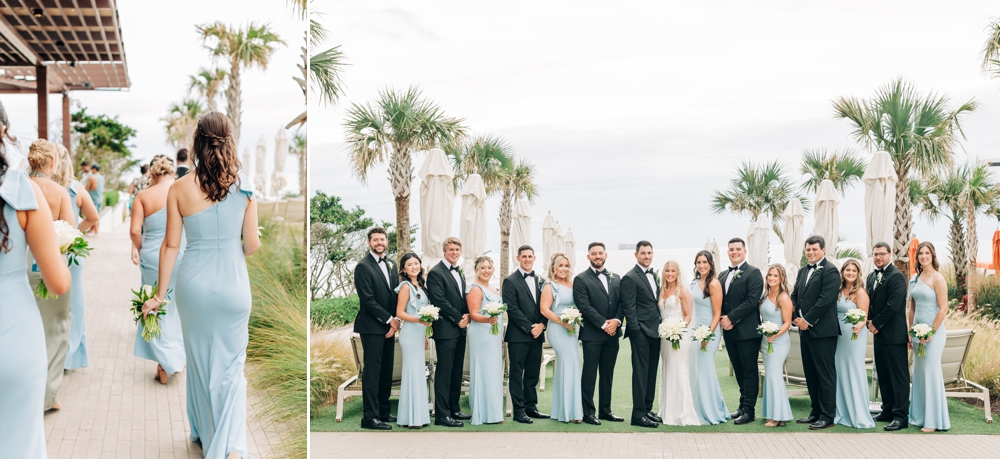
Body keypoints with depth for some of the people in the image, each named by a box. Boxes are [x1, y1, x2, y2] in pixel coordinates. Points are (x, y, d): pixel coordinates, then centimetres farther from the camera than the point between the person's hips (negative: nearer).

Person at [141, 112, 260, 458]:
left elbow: (171, 245, -4)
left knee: (199, 361, 19)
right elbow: (252, 244, -4)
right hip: (233, 286, -1)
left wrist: (160, 294, 5)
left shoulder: (179, 189, -7)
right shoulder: (244, 186, -7)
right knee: (231, 365, 9)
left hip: (194, 286, 1)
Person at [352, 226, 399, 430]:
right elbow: (368, 300, -15)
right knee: (372, 371, -5)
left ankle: (383, 412, 20)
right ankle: (370, 417, 0)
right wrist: (390, 319, -12)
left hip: (389, 326, 7)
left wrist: (397, 319, -2)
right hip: (372, 327, -7)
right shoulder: (363, 267, -9)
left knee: (386, 371, 11)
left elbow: (396, 295, 14)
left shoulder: (391, 265, 14)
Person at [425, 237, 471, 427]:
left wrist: (467, 316, 1)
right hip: (446, 330, -8)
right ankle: (442, 415, -4)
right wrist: (458, 318, -13)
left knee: (457, 372, 12)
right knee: (444, 372, -6)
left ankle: (454, 409, 20)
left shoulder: (460, 273, 18)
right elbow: (440, 301, -16)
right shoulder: (435, 273, -9)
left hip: (460, 329, 8)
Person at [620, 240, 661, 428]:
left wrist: (660, 327, 11)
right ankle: (638, 414, -1)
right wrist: (636, 331, -17)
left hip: (654, 332, 8)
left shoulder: (653, 276, 16)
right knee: (640, 372, -5)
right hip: (641, 333, -8)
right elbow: (629, 308, -13)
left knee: (651, 372, 11)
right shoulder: (630, 278, -9)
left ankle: (647, 409, 20)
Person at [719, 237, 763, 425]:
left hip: (747, 331, -7)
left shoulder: (753, 273, -6)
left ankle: (749, 410, 3)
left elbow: (752, 301, -15)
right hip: (729, 331, 7)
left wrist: (731, 318, -16)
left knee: (749, 371, -1)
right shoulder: (722, 276, 16)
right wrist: (722, 318, -2)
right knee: (739, 371, 13)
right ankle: (743, 406, 21)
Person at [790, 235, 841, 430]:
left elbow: (826, 299, -17)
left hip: (822, 331, -8)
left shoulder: (830, 271, -9)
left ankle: (827, 416, 2)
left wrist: (808, 320, -16)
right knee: (810, 374, 13)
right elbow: (795, 296, 16)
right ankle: (815, 412, 21)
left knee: (825, 374, -2)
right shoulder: (803, 271, 17)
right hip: (805, 329, 8)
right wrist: (795, 317, -1)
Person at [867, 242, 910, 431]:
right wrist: (870, 323, 0)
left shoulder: (896, 276, -11)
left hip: (894, 335, -9)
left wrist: (876, 323, -12)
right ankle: (888, 411, 22)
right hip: (879, 334, 9)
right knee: (883, 376, 14)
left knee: (898, 376, -4)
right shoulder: (872, 277, 15)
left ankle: (901, 416, -2)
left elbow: (893, 305, -19)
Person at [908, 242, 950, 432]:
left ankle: (934, 420, 5)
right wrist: (910, 332, 11)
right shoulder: (914, 279, 10)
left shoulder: (937, 279, -10)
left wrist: (931, 333, -15)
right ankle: (919, 415, 18)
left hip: (933, 331, -7)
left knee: (931, 372, -3)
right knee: (919, 373, 10)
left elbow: (943, 309, -13)